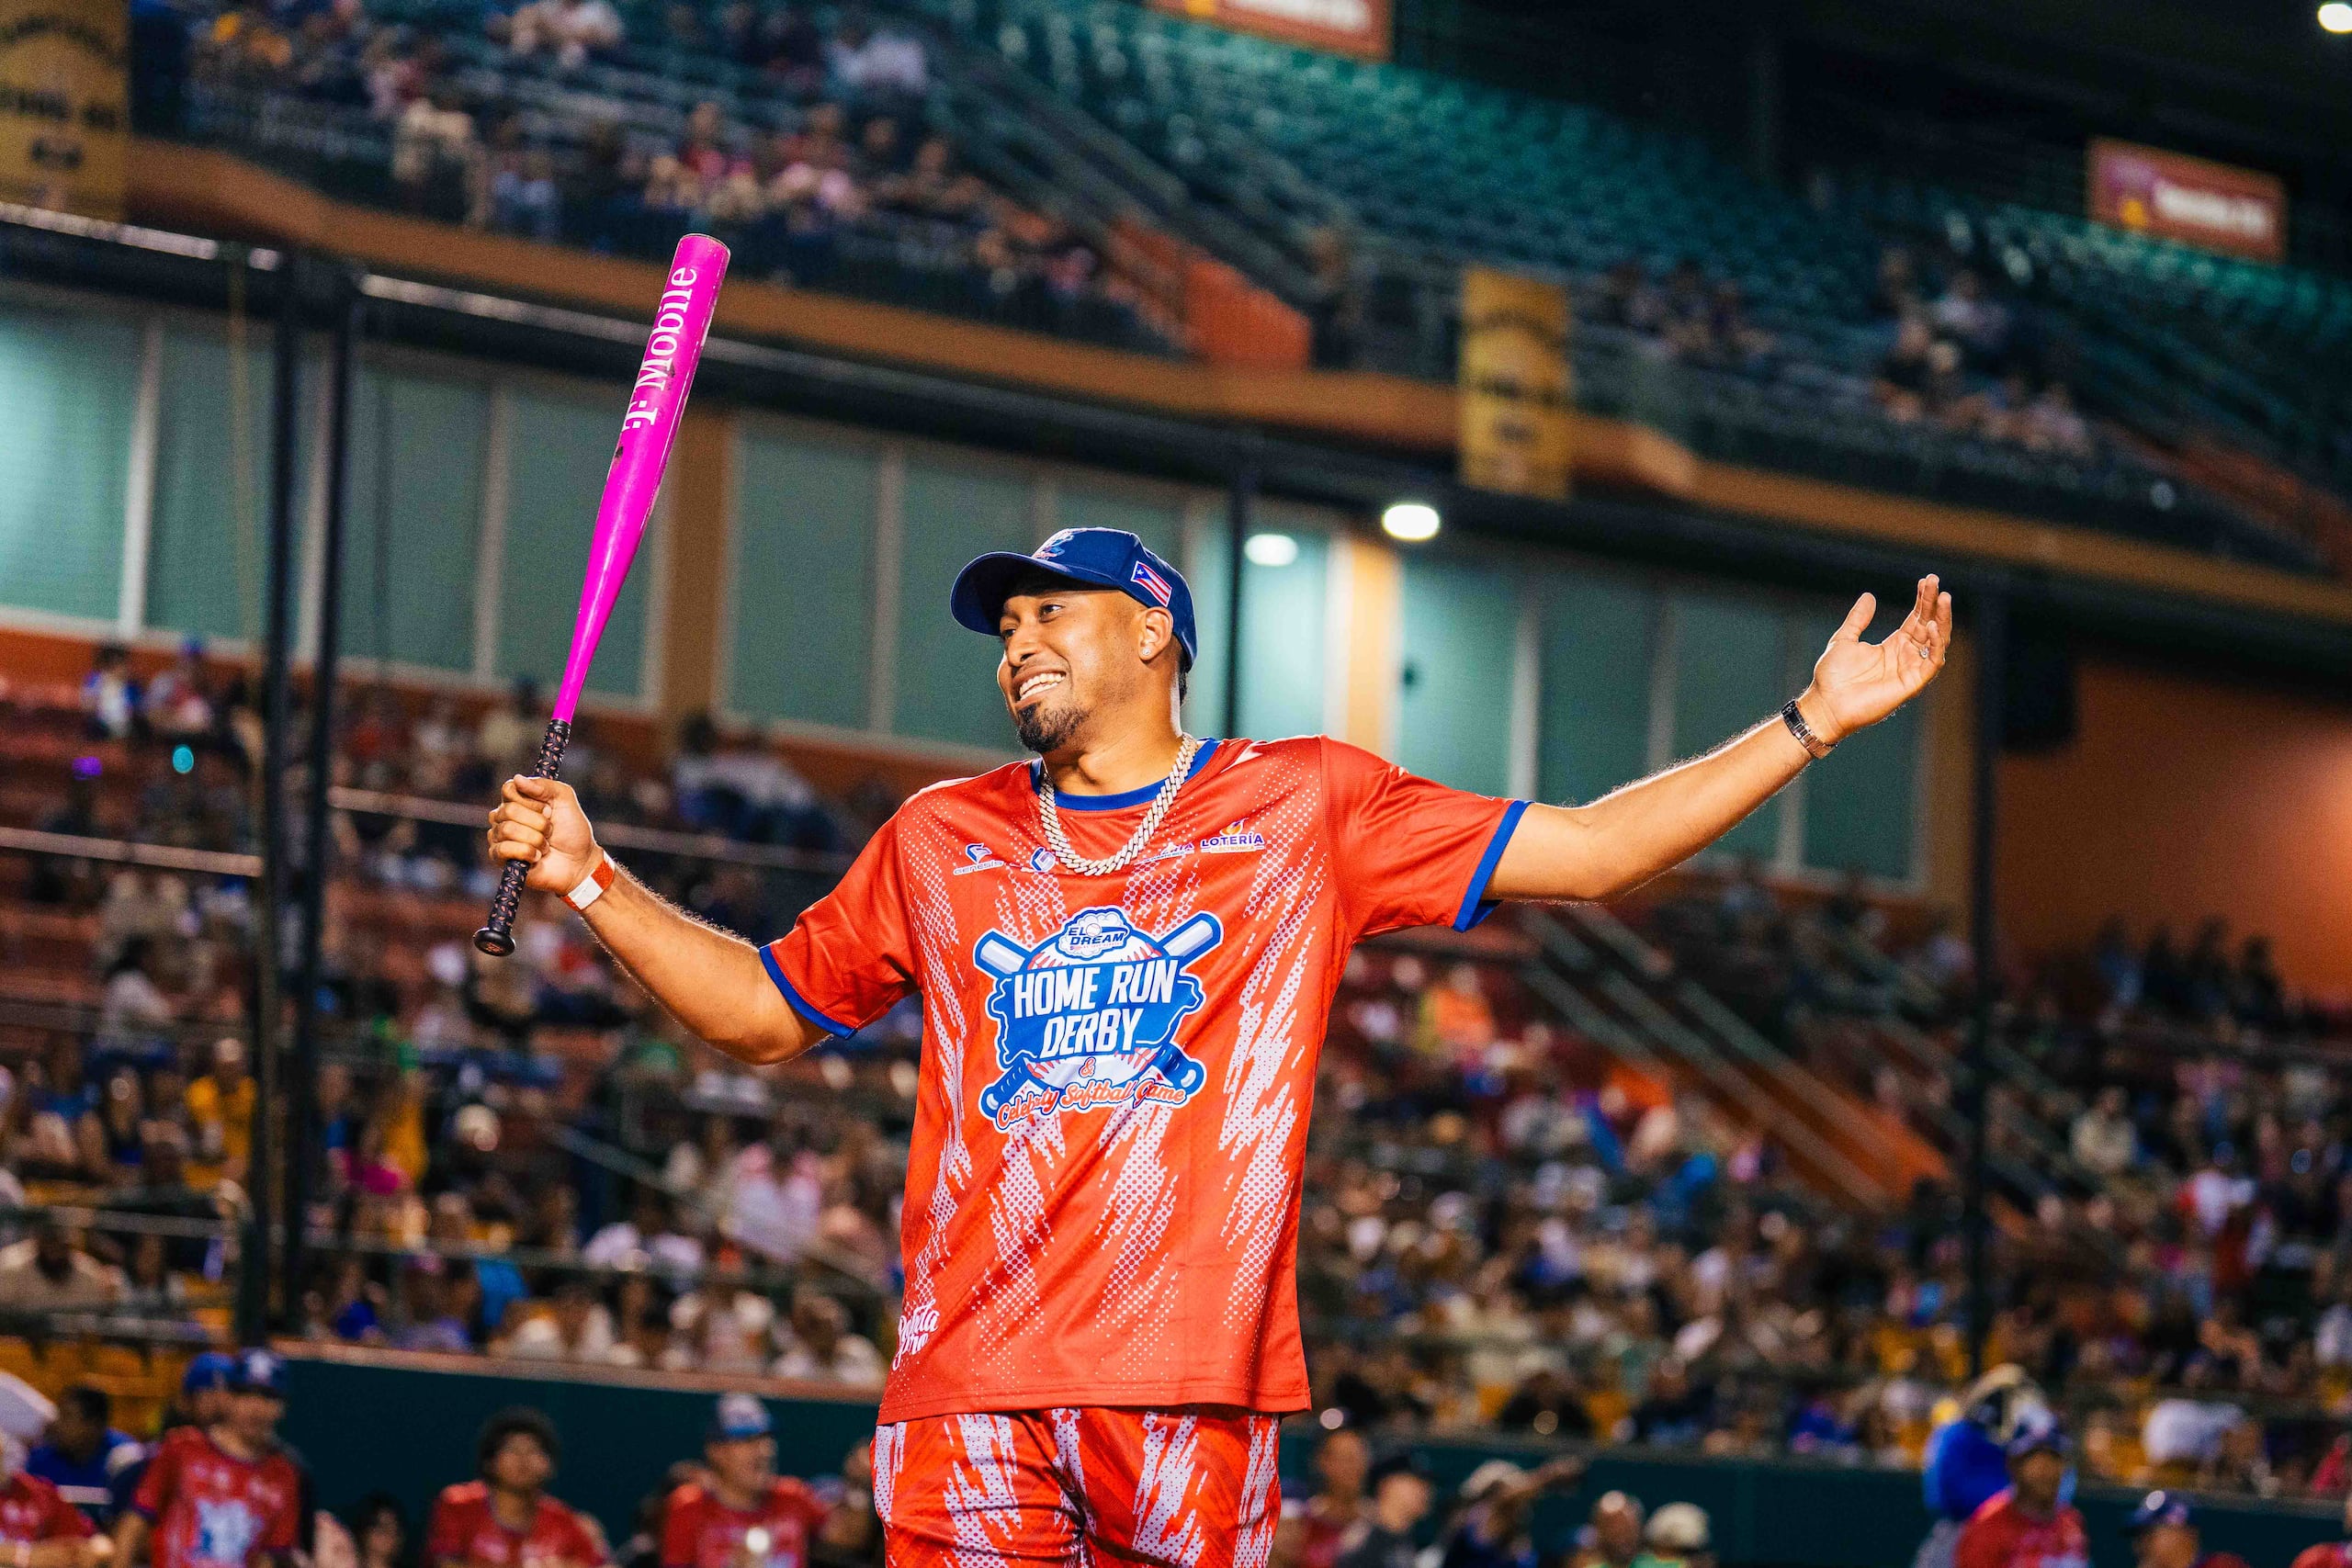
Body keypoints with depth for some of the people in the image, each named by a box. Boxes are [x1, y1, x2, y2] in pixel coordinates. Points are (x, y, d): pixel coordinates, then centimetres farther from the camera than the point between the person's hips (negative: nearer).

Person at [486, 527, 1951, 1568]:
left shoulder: (1308, 805, 11)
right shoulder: (939, 839, 19)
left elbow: (1581, 853, 9)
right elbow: (761, 1007, 27)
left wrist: (1811, 723, 4)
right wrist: (588, 876, 18)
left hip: (1196, 1384, -2)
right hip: (971, 1387, 2)